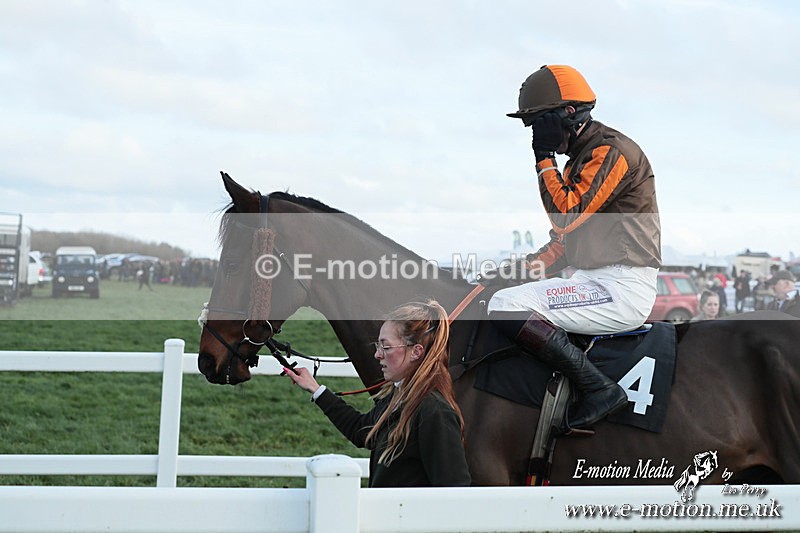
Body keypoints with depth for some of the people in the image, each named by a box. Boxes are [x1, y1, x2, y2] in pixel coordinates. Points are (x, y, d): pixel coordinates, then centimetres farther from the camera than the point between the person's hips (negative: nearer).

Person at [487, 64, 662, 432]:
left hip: (624, 289, -11)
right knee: (504, 296, 18)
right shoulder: (582, 157, 20)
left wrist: (545, 157, -11)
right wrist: (527, 266, 8)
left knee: (506, 307, -22)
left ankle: (600, 389, -23)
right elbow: (570, 238, 23)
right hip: (597, 283, 11)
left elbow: (567, 216, -21)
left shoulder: (611, 151, -12)